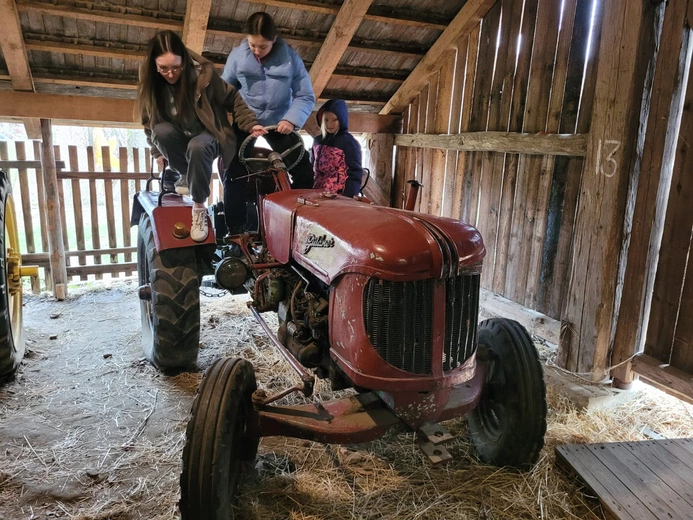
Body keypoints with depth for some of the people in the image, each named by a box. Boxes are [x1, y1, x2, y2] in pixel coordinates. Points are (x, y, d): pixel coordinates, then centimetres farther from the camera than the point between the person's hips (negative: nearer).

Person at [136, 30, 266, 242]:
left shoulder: (202, 73, -21)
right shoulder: (149, 80, -11)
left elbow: (232, 99, -10)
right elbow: (149, 121, 2)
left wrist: (250, 124, -20)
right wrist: (157, 151, 1)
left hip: (208, 135, -3)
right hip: (178, 138, 3)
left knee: (197, 147, -38)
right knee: (161, 131, -32)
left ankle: (199, 208, -22)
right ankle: (185, 175, -5)